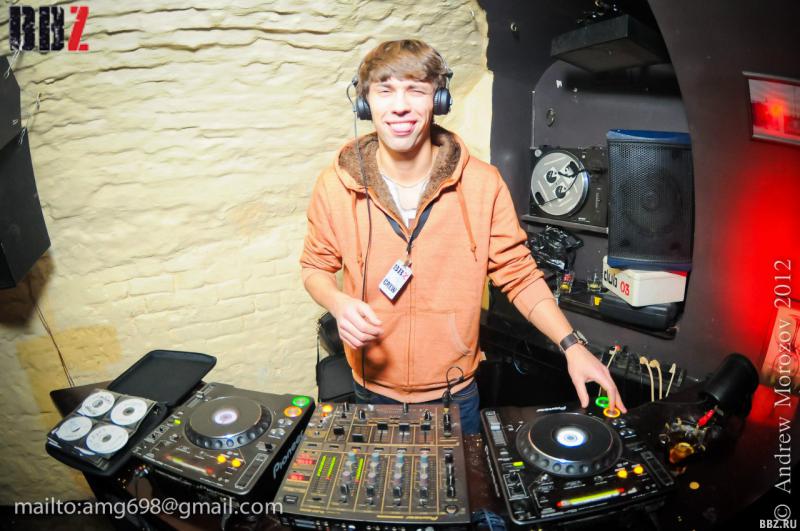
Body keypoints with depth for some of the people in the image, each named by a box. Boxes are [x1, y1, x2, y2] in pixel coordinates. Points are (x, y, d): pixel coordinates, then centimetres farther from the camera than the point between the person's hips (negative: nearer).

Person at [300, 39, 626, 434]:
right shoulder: (334, 186, -12)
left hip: (456, 392, 0)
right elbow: (315, 267, 1)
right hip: (373, 391, 1)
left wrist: (571, 345, -15)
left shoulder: (483, 184, -14)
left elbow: (519, 275, -6)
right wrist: (338, 302, -20)